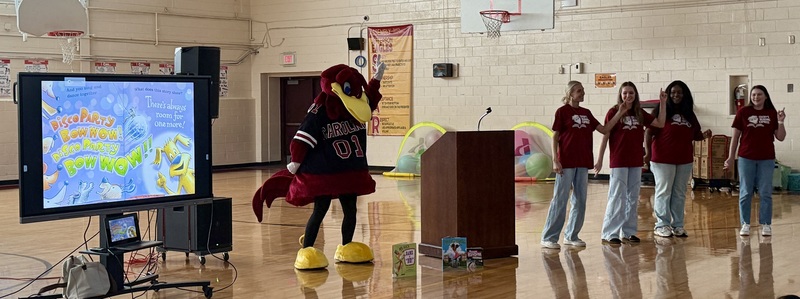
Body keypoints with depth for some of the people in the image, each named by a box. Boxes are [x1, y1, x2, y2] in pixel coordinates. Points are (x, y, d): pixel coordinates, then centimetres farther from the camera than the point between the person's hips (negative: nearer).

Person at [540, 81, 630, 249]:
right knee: (560, 200, -5)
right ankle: (548, 238, 0)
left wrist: (620, 114, 5)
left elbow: (604, 129, 12)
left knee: (580, 201, 8)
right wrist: (555, 160, -13)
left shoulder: (586, 113, 14)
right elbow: (555, 137, -5)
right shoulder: (562, 111, -3)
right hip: (566, 163, -6)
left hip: (583, 162, 6)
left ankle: (571, 236, 18)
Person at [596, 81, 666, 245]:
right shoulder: (613, 112, -5)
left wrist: (663, 104, -1)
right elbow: (605, 136, -5)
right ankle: (609, 234, -2)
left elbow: (660, 123, 7)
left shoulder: (640, 113, 9)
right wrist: (600, 159, -6)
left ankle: (629, 232, 18)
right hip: (619, 162, -5)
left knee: (632, 198, 10)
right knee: (617, 197, -6)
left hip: (636, 162, 5)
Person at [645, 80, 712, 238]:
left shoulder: (689, 114, 12)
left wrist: (704, 135, -4)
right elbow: (649, 132, -9)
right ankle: (662, 225, 6)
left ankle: (678, 225, 17)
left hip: (684, 160, 5)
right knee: (663, 192, 0)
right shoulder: (660, 111, -4)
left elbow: (695, 135, 18)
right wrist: (647, 152, -18)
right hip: (663, 159, -5)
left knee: (679, 194, 10)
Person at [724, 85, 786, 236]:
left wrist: (780, 122, -12)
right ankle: (745, 224, 10)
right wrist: (731, 157, 0)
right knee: (745, 193, 3)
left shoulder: (772, 113, 3)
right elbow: (735, 136, 3)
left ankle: (766, 224, 11)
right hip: (746, 158, -1)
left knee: (765, 193, 4)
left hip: (766, 159, 1)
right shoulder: (743, 112, -1)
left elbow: (780, 138, 4)